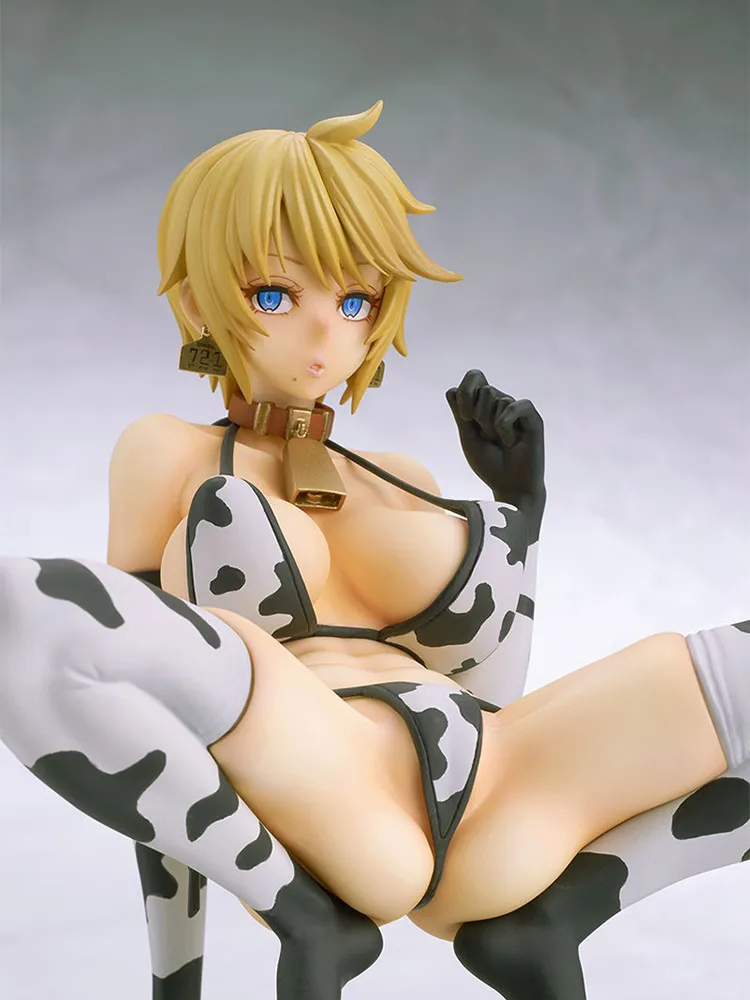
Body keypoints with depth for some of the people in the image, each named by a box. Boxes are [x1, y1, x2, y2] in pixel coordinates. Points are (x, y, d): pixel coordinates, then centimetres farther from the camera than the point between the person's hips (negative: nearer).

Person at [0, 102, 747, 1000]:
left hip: (494, 818, 5)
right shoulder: (171, 455, 16)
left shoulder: (402, 484, 27)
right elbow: (153, 726, 10)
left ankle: (559, 902, 1)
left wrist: (520, 507, 22)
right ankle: (307, 914, -14)